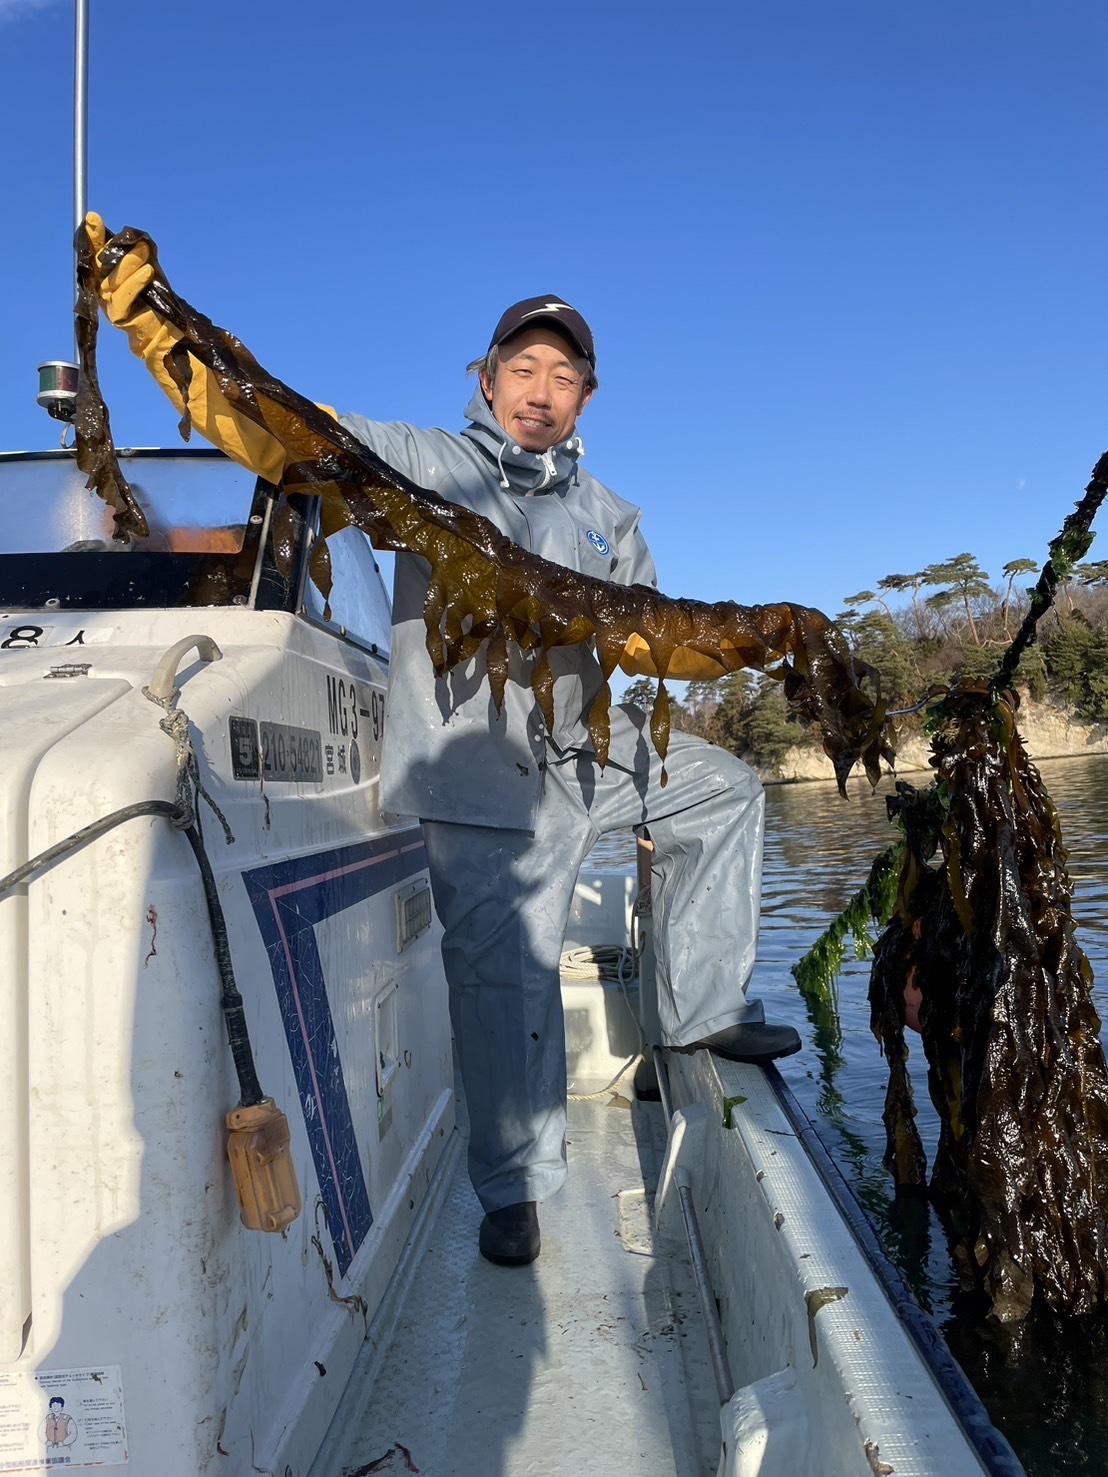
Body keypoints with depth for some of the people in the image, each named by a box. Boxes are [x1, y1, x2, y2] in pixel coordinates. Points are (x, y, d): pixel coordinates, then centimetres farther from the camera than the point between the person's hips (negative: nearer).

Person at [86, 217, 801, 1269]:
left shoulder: (607, 516, 16)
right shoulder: (418, 463, 0)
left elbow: (653, 637, 13)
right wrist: (150, 324, -23)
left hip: (590, 747, 6)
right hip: (479, 765, -6)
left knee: (725, 789, 12)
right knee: (503, 973, -5)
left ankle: (700, 1013, 21)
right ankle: (513, 1189, 17)